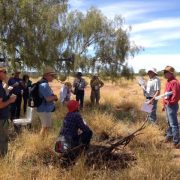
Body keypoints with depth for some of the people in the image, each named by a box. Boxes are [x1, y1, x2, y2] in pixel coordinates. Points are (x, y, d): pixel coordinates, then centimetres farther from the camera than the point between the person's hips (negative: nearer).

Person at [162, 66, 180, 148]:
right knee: (169, 122, 21)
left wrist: (169, 102, -15)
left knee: (173, 124, -4)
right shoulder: (168, 82, 13)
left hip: (172, 106, -10)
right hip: (167, 105, 10)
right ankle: (169, 136, 34)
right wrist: (164, 105, 20)